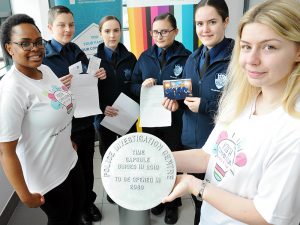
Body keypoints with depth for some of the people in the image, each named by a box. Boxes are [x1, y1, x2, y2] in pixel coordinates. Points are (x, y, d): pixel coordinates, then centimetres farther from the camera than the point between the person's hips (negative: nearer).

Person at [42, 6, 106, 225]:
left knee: (87, 167, 19)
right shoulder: (42, 56, -12)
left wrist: (100, 75, -5)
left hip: (86, 122, 5)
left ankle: (88, 202, 42)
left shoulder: (78, 51, 5)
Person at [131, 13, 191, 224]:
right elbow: (132, 86, 5)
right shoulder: (144, 57, 5)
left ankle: (172, 203, 33)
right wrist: (142, 86, -16)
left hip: (175, 120, -3)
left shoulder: (186, 57, -9)